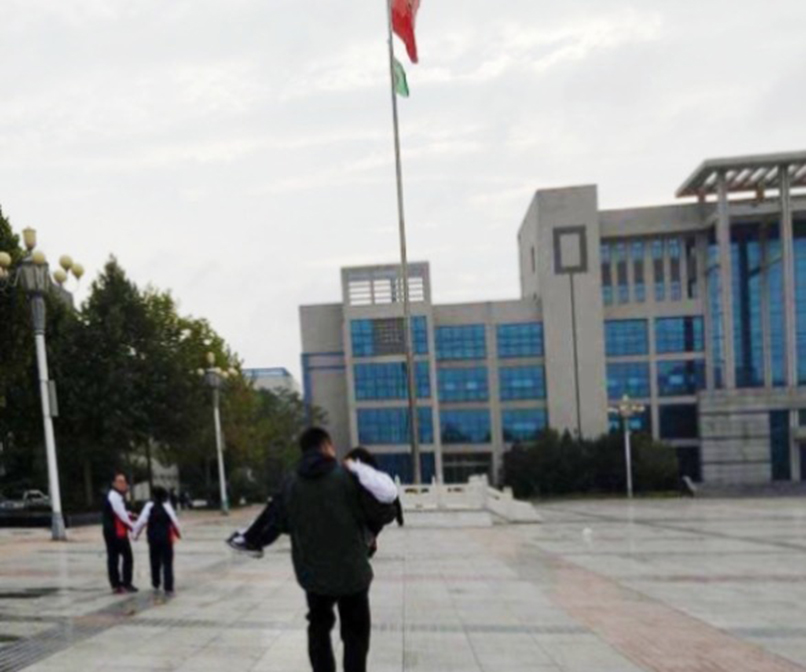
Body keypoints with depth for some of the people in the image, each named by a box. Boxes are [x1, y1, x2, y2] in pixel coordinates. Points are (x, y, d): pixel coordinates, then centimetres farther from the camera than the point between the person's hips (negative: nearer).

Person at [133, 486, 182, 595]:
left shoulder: (149, 506, -3)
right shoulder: (167, 506, -5)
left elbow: (141, 521, -8)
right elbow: (175, 521, -3)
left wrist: (135, 534, 2)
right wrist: (178, 533, 13)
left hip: (153, 538, 2)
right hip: (166, 538, -2)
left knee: (155, 562, 20)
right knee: (167, 564, 0)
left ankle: (156, 584, 36)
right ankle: (168, 588, -6)